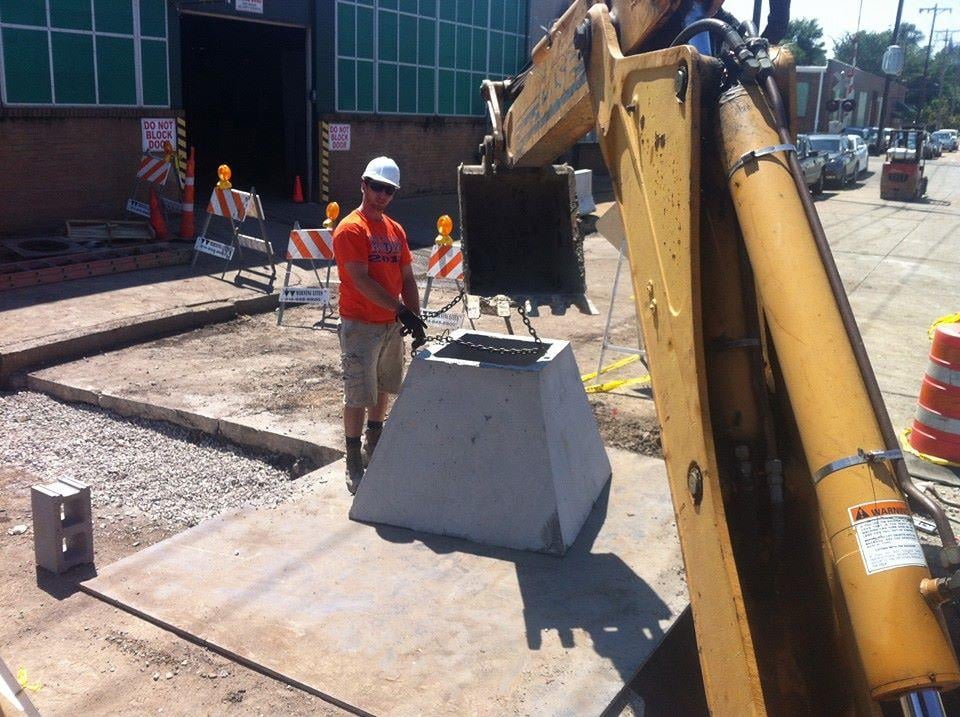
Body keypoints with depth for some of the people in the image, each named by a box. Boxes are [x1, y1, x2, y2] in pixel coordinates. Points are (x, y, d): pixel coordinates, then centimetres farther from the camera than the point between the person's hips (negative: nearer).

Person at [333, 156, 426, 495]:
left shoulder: (395, 230, 11)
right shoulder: (350, 229, -12)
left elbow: (407, 278, 12)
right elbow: (361, 280, -21)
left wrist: (415, 318, 1)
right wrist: (401, 310, -24)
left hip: (392, 324, 7)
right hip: (360, 326, -7)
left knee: (383, 388, 19)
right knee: (357, 396, -2)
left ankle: (374, 446, 39)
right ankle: (354, 465, 8)